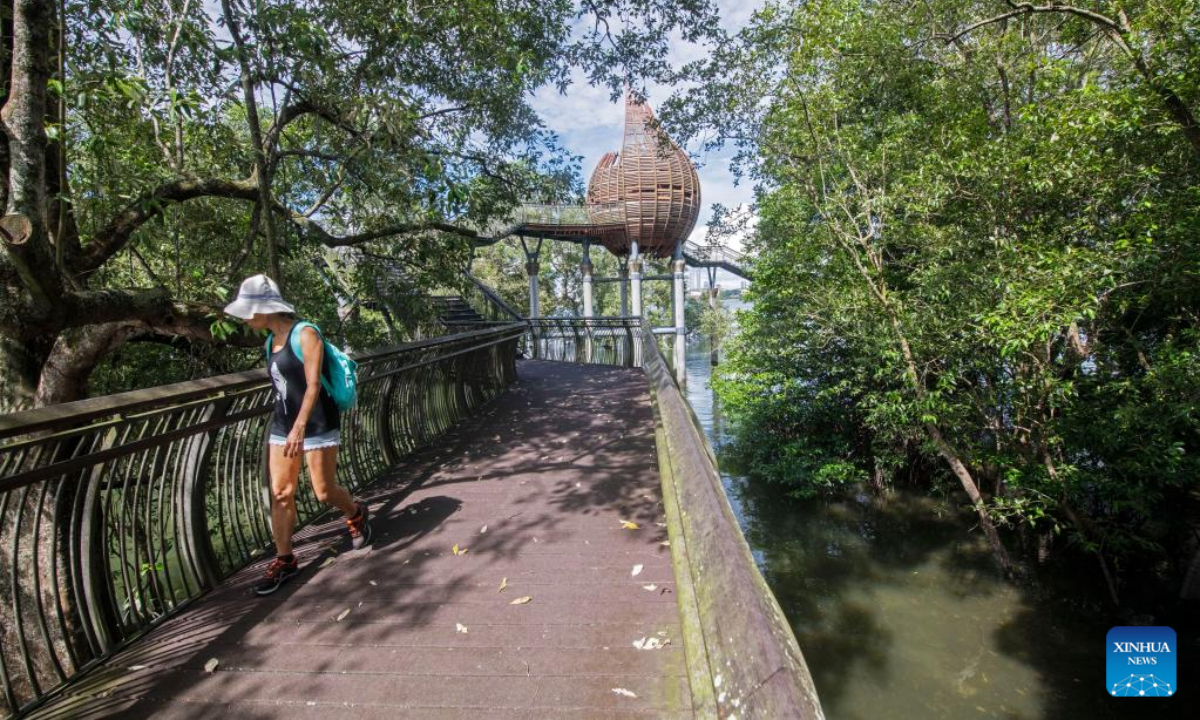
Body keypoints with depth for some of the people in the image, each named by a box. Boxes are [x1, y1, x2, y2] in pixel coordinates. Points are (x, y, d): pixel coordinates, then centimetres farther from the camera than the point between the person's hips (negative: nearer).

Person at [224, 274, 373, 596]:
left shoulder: (305, 335, -14)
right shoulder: (272, 341, 9)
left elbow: (313, 385, -20)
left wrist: (300, 427, -28)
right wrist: (287, 426, 20)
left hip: (316, 425, -7)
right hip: (283, 425, 7)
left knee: (324, 491, 2)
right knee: (280, 493, 5)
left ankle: (357, 515, 32)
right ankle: (284, 561, 17)